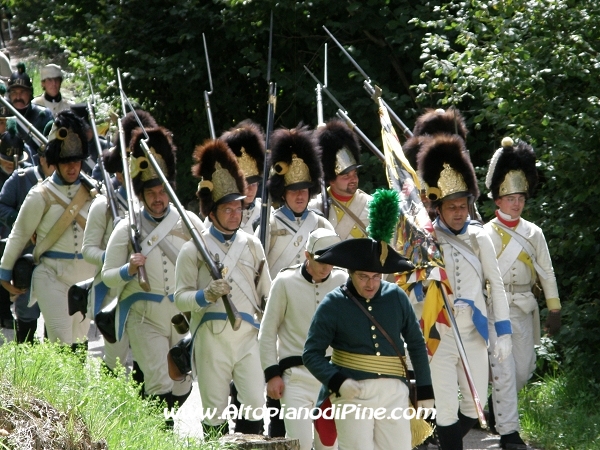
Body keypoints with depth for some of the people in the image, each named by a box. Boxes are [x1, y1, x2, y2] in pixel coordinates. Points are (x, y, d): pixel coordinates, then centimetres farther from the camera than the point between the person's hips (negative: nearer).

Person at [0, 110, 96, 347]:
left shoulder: (92, 191, 4)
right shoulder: (41, 196, -6)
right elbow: (19, 236, 3)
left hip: (86, 278, 4)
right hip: (52, 276, -4)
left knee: (80, 344, 11)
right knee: (62, 345, -14)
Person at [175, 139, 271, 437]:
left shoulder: (252, 245, 11)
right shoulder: (194, 250, 1)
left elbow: (266, 292, 16)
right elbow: (180, 297, -2)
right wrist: (207, 295, -21)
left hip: (249, 336, 2)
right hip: (211, 337, -2)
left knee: (255, 406, -5)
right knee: (215, 412, 2)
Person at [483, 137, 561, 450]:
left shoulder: (533, 233, 8)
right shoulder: (486, 235, -5)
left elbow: (546, 273, 11)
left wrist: (554, 310, 9)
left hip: (525, 308, 5)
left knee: (524, 368, 10)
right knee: (503, 369, -9)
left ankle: (497, 404, 36)